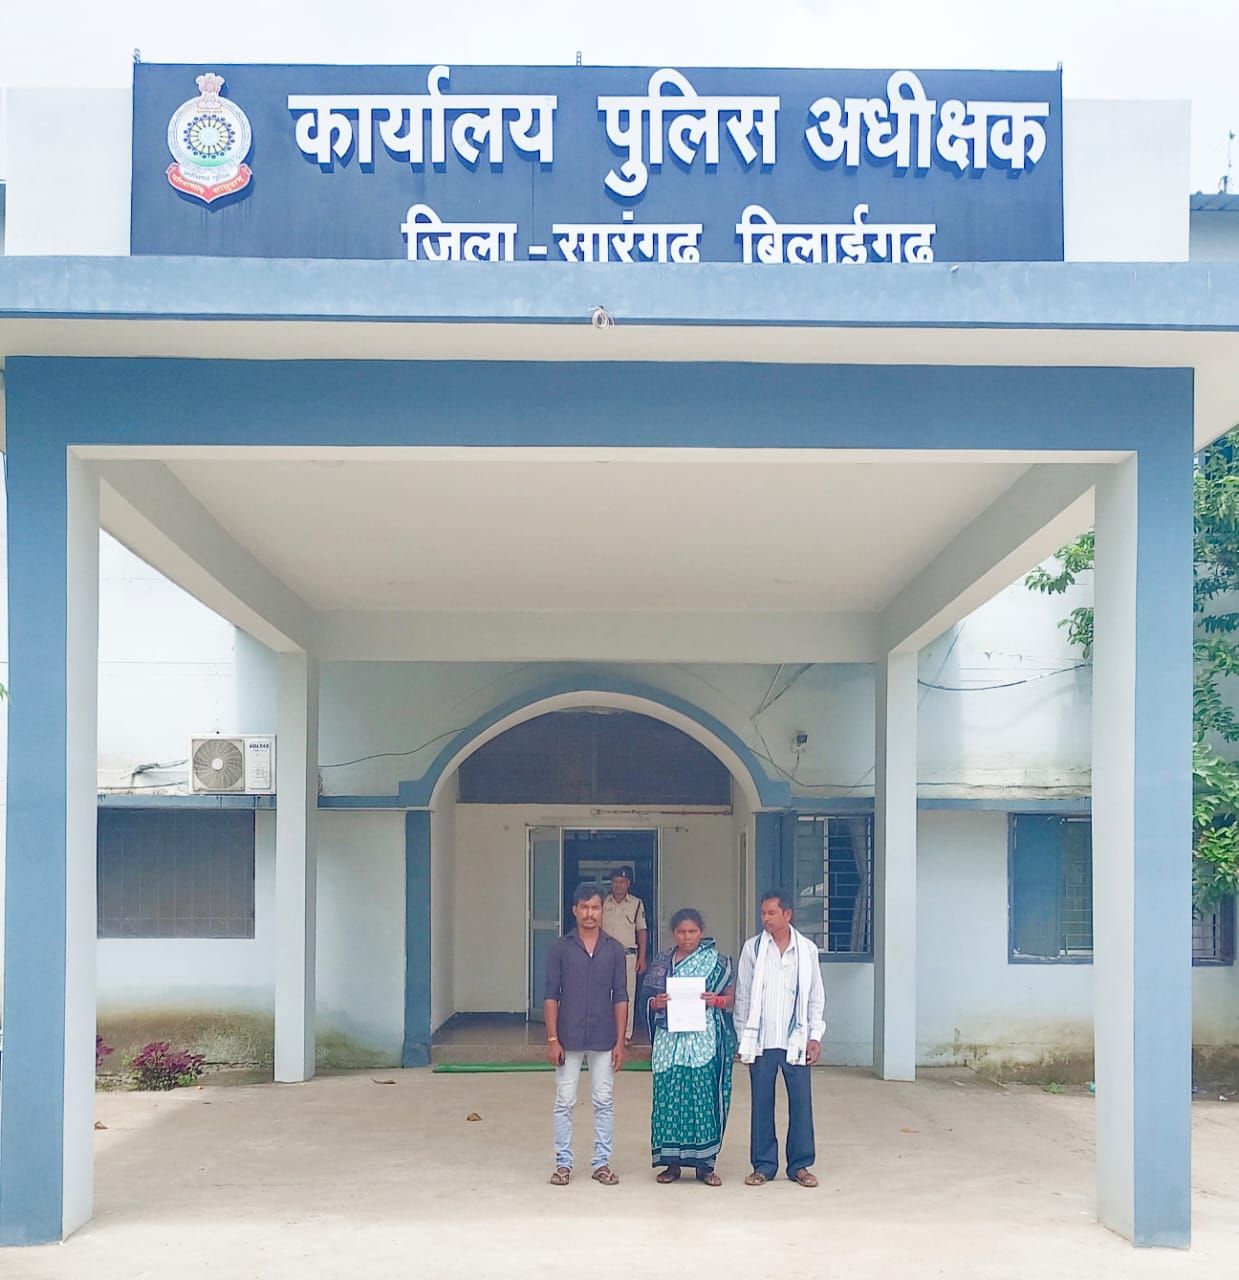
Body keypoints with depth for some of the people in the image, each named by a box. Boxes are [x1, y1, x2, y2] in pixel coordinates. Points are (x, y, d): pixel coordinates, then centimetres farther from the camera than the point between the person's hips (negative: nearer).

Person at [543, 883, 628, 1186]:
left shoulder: (614, 949, 4)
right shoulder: (560, 948, 0)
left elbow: (620, 997, 4)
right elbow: (551, 995, -1)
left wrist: (620, 1042, -1)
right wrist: (552, 1039, -7)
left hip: (604, 1039, 1)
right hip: (569, 1038, -1)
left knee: (604, 1102, 5)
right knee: (564, 1102, 3)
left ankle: (602, 1163, 14)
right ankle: (563, 1163, 12)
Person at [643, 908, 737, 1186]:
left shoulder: (717, 962, 6)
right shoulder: (662, 961, 10)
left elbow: (731, 996, 7)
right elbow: (648, 997, 12)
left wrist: (716, 1000, -13)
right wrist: (656, 1002, -10)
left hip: (704, 1040, -1)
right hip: (670, 1039, 2)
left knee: (704, 1097, -3)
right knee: (669, 1097, -1)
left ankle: (704, 1163, 5)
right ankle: (672, 1162, 8)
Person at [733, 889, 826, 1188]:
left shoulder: (807, 949, 4)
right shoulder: (753, 948, 3)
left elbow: (815, 996, 8)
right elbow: (742, 995, 5)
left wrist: (815, 1036, 2)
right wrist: (743, 1038, 2)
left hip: (795, 1040, 0)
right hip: (761, 1040, 0)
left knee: (801, 1102, 1)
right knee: (761, 1103, 4)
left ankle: (800, 1164, 11)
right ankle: (764, 1164, 13)